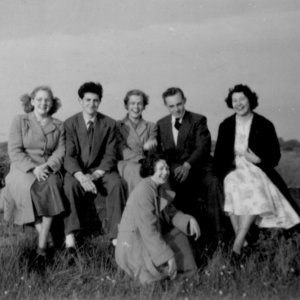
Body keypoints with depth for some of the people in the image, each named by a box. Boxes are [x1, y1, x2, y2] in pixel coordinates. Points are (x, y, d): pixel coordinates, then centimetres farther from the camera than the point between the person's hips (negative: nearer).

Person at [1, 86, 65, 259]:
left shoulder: (58, 126, 13)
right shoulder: (20, 121, 6)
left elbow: (60, 152, 4)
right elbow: (14, 151, -3)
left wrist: (46, 167, -17)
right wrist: (33, 168, -18)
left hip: (48, 171, 1)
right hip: (23, 170, -1)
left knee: (51, 185, -33)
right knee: (30, 188, -35)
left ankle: (42, 245, -31)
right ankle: (46, 236, -25)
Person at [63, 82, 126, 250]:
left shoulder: (109, 124, 2)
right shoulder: (70, 124, -1)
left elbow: (110, 155, -2)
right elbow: (69, 156, -9)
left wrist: (95, 175, -19)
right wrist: (81, 176, -28)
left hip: (101, 170, 1)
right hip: (77, 170, -1)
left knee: (117, 184, -29)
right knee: (70, 185, -34)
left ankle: (116, 236, -27)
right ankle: (70, 235, -33)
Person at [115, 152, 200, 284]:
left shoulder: (159, 189, 8)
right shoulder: (143, 191, -23)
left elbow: (172, 214, 10)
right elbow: (148, 230, -26)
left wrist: (190, 220, -11)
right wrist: (168, 256, -25)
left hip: (147, 241, 10)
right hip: (131, 247, -10)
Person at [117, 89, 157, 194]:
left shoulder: (151, 126, 24)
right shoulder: (118, 126, 15)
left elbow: (153, 147, 11)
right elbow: (123, 151, 2)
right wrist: (144, 160, -15)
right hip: (126, 165, -2)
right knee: (139, 171, -37)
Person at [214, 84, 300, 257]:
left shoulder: (264, 125, 6)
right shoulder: (225, 126, 12)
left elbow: (275, 156, 4)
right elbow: (219, 155, 11)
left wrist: (258, 159, -14)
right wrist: (228, 168, -9)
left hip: (257, 169, -1)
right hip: (233, 169, 1)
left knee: (255, 191, -33)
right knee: (234, 189, -32)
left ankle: (238, 243, -31)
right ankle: (242, 242, -27)